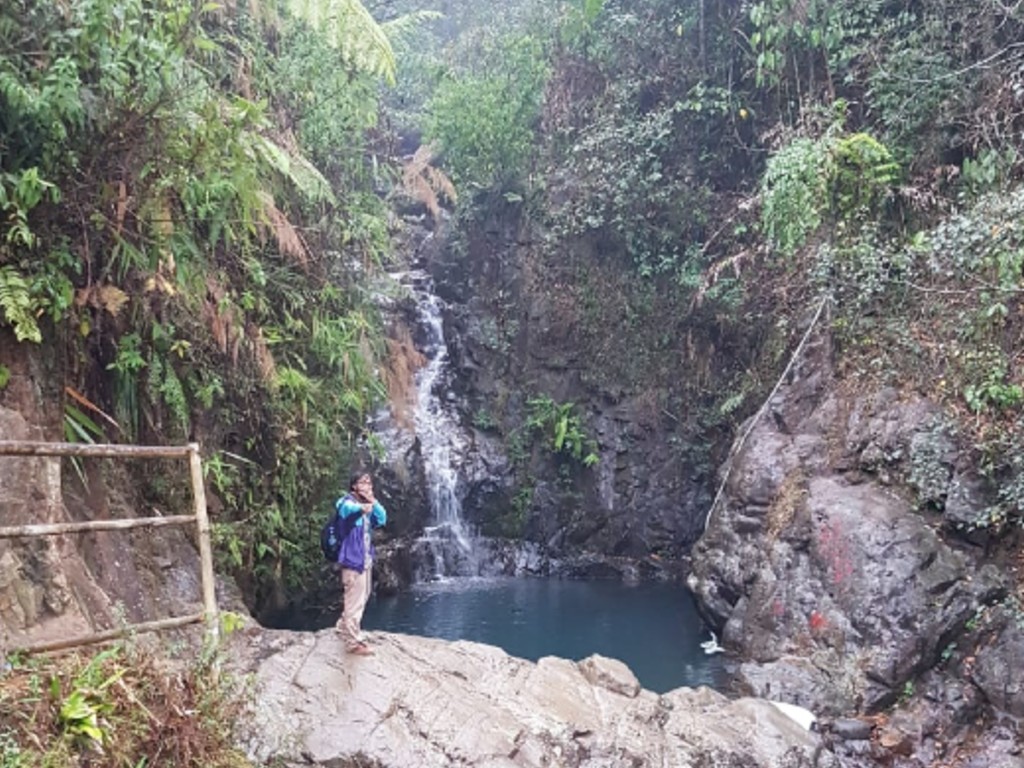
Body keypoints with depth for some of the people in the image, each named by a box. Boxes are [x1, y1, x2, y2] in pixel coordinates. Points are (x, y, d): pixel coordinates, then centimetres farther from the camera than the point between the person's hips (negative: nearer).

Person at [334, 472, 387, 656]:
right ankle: (353, 643, -3)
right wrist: (362, 508, -59)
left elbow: (382, 519, 7)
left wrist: (373, 502, -7)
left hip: (365, 559, 9)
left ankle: (345, 627, 37)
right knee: (354, 602, -7)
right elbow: (347, 508, -36)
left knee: (360, 599, 20)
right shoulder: (347, 502, -11)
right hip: (353, 559, -9)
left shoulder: (368, 506, 16)